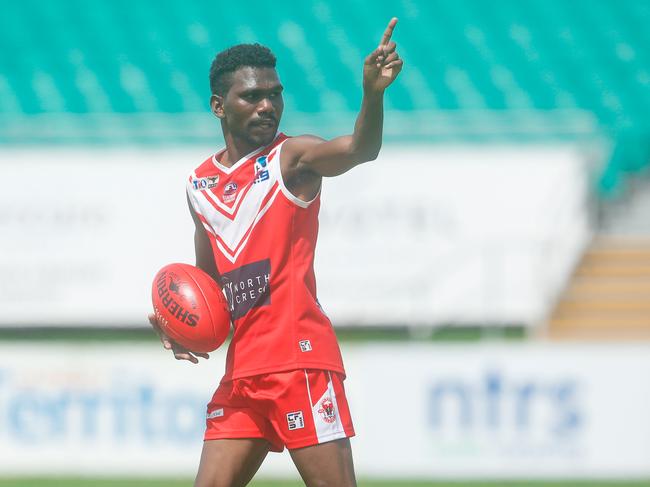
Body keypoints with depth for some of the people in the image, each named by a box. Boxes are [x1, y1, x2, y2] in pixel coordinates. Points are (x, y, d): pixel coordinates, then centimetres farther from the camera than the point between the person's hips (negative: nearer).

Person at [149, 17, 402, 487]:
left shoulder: (292, 158, -3)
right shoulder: (200, 184, 16)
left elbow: (359, 149, -24)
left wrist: (373, 94, -44)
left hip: (300, 360, -7)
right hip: (242, 369, 7)